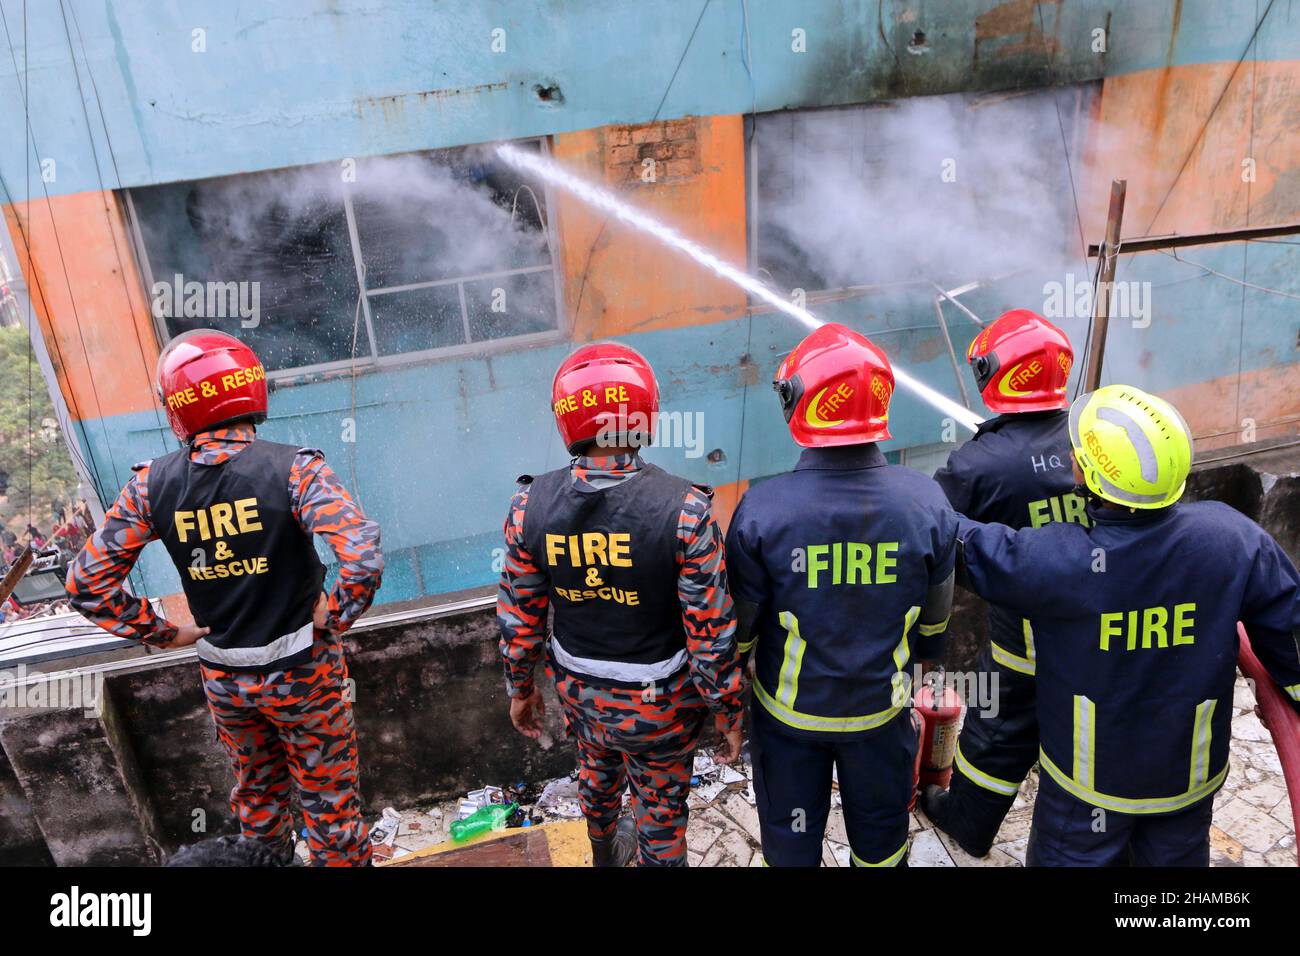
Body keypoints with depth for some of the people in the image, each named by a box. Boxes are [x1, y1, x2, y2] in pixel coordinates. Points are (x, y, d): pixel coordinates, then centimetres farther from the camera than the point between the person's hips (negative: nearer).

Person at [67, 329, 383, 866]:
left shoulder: (153, 485, -10)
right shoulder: (293, 469, -22)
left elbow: (87, 584, -5)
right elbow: (364, 559, -33)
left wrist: (162, 634, 4)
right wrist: (333, 619, -15)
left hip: (223, 678, 4)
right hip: (301, 671, -3)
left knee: (256, 787, 28)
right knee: (329, 799, 16)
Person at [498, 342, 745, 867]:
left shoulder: (530, 506, -17)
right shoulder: (683, 509, -27)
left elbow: (519, 616, -6)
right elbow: (711, 631, -21)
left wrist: (520, 687, 12)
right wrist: (727, 709, -5)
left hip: (580, 693, 5)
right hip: (660, 704, -4)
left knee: (597, 774, 33)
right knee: (661, 809, 20)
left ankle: (605, 853, 62)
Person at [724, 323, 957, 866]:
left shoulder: (762, 509, -26)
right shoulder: (925, 501, -18)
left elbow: (740, 621, -12)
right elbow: (935, 613, -2)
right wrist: (925, 656, 20)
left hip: (787, 712, -1)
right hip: (883, 707, 2)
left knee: (790, 842, 23)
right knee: (881, 833, 27)